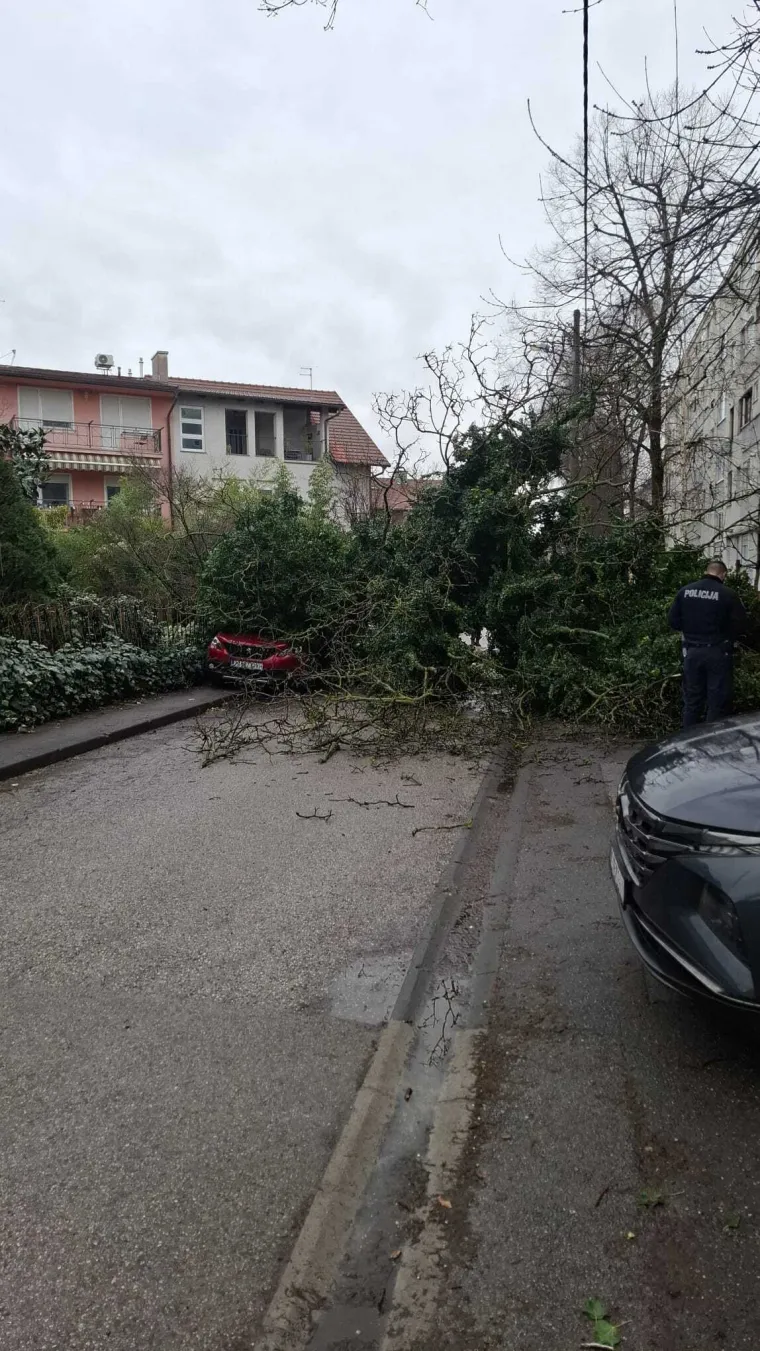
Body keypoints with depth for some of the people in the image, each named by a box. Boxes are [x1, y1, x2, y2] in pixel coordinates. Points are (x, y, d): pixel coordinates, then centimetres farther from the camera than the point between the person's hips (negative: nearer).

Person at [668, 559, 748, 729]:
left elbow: (673, 621, 3)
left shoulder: (685, 590, -1)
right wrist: (724, 633, 10)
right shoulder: (728, 594, -12)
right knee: (718, 702, 6)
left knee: (692, 700, 14)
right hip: (718, 653, -4)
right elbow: (741, 627, -10)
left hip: (692, 651, 4)